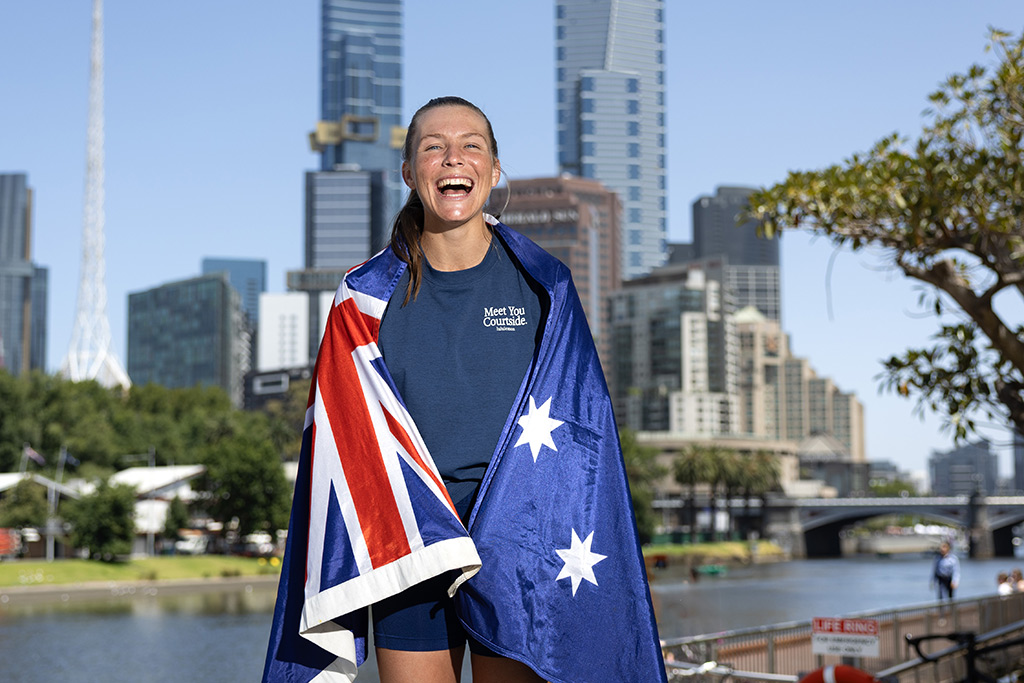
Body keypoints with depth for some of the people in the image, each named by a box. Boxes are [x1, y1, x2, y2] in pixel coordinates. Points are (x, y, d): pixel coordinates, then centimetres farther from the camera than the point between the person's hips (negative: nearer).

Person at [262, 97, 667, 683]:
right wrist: (438, 543, -10)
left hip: (519, 551, 0)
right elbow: (353, 436, 1)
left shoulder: (543, 285, 3)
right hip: (405, 556, 1)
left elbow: (571, 428, 0)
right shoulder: (368, 298, 4)